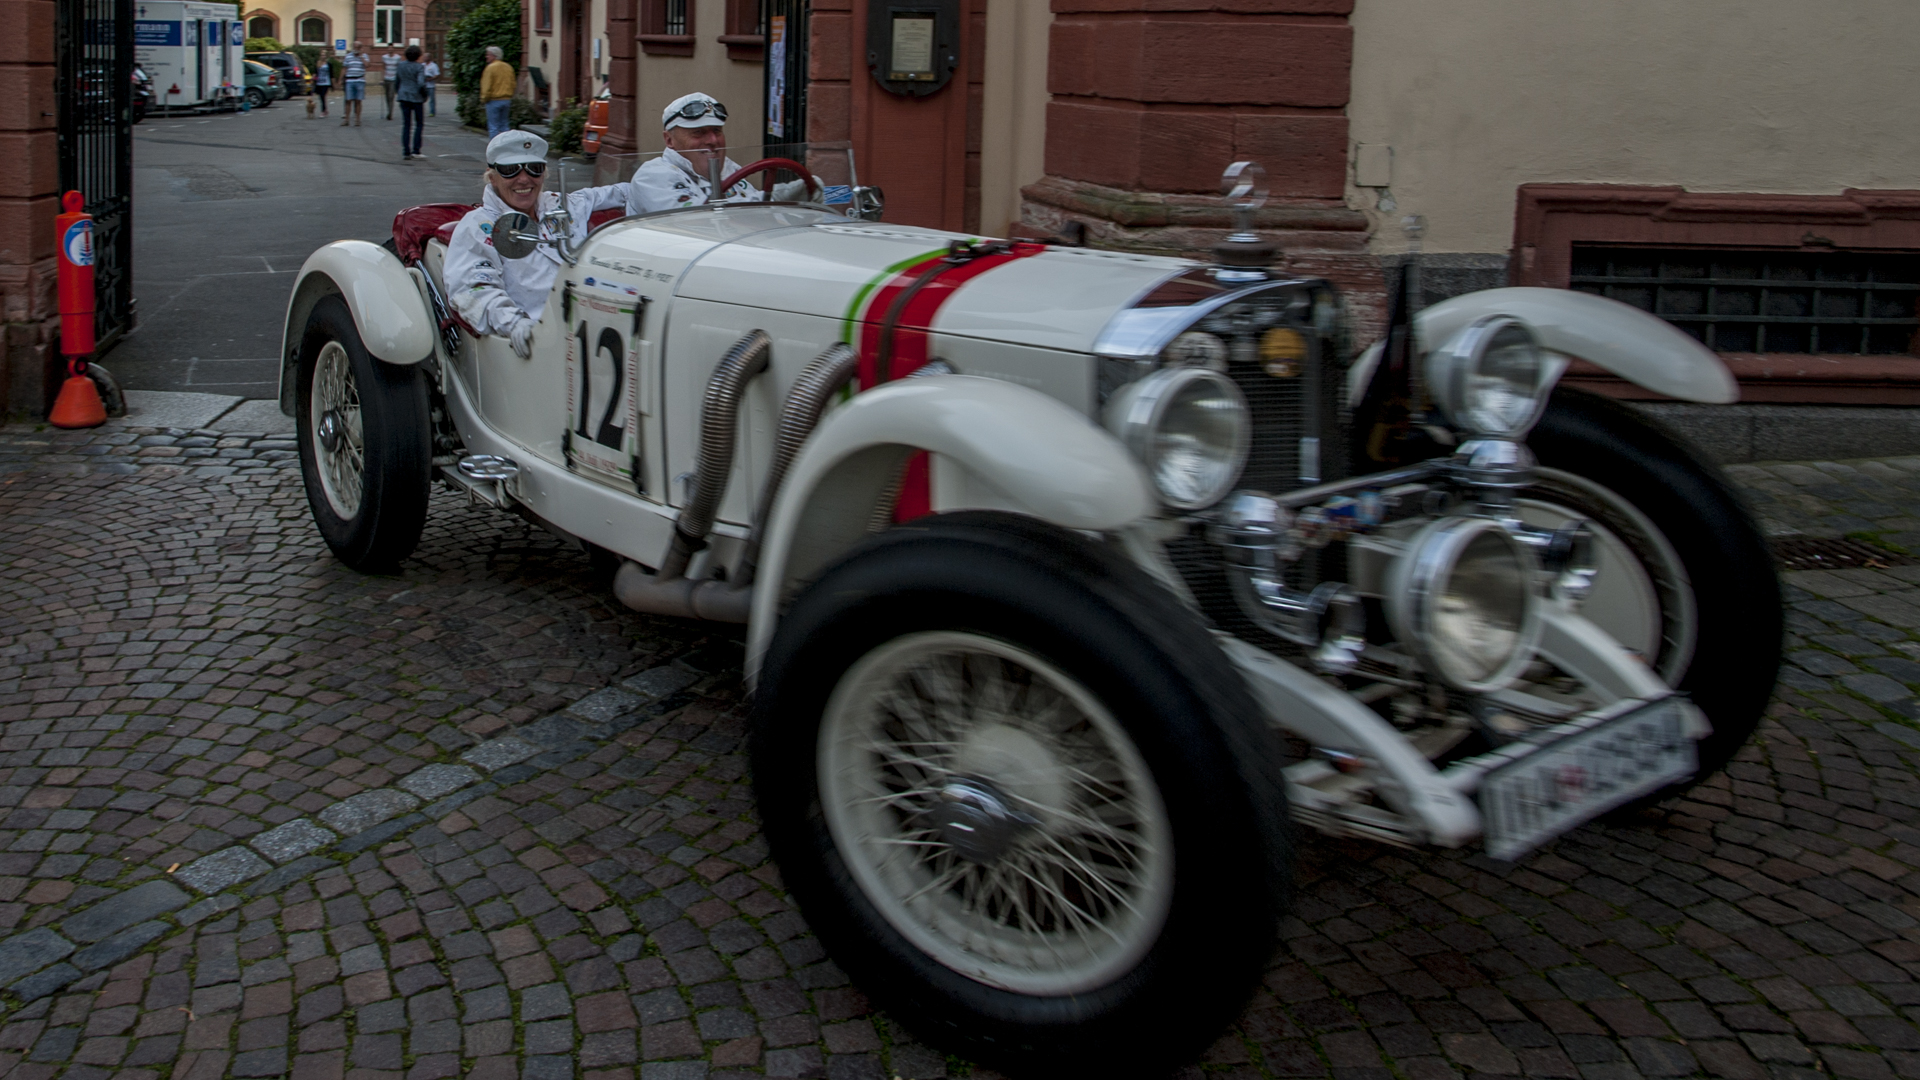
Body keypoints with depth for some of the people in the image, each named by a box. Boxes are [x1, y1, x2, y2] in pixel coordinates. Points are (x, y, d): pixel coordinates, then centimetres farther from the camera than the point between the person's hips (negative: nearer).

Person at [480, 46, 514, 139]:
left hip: (494, 101, -6)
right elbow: (513, 85, 13)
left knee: (493, 126, -2)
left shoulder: (490, 68, -11)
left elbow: (487, 87, -13)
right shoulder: (509, 67, 9)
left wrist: (483, 100, -5)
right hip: (507, 100, 6)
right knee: (504, 125, 13)